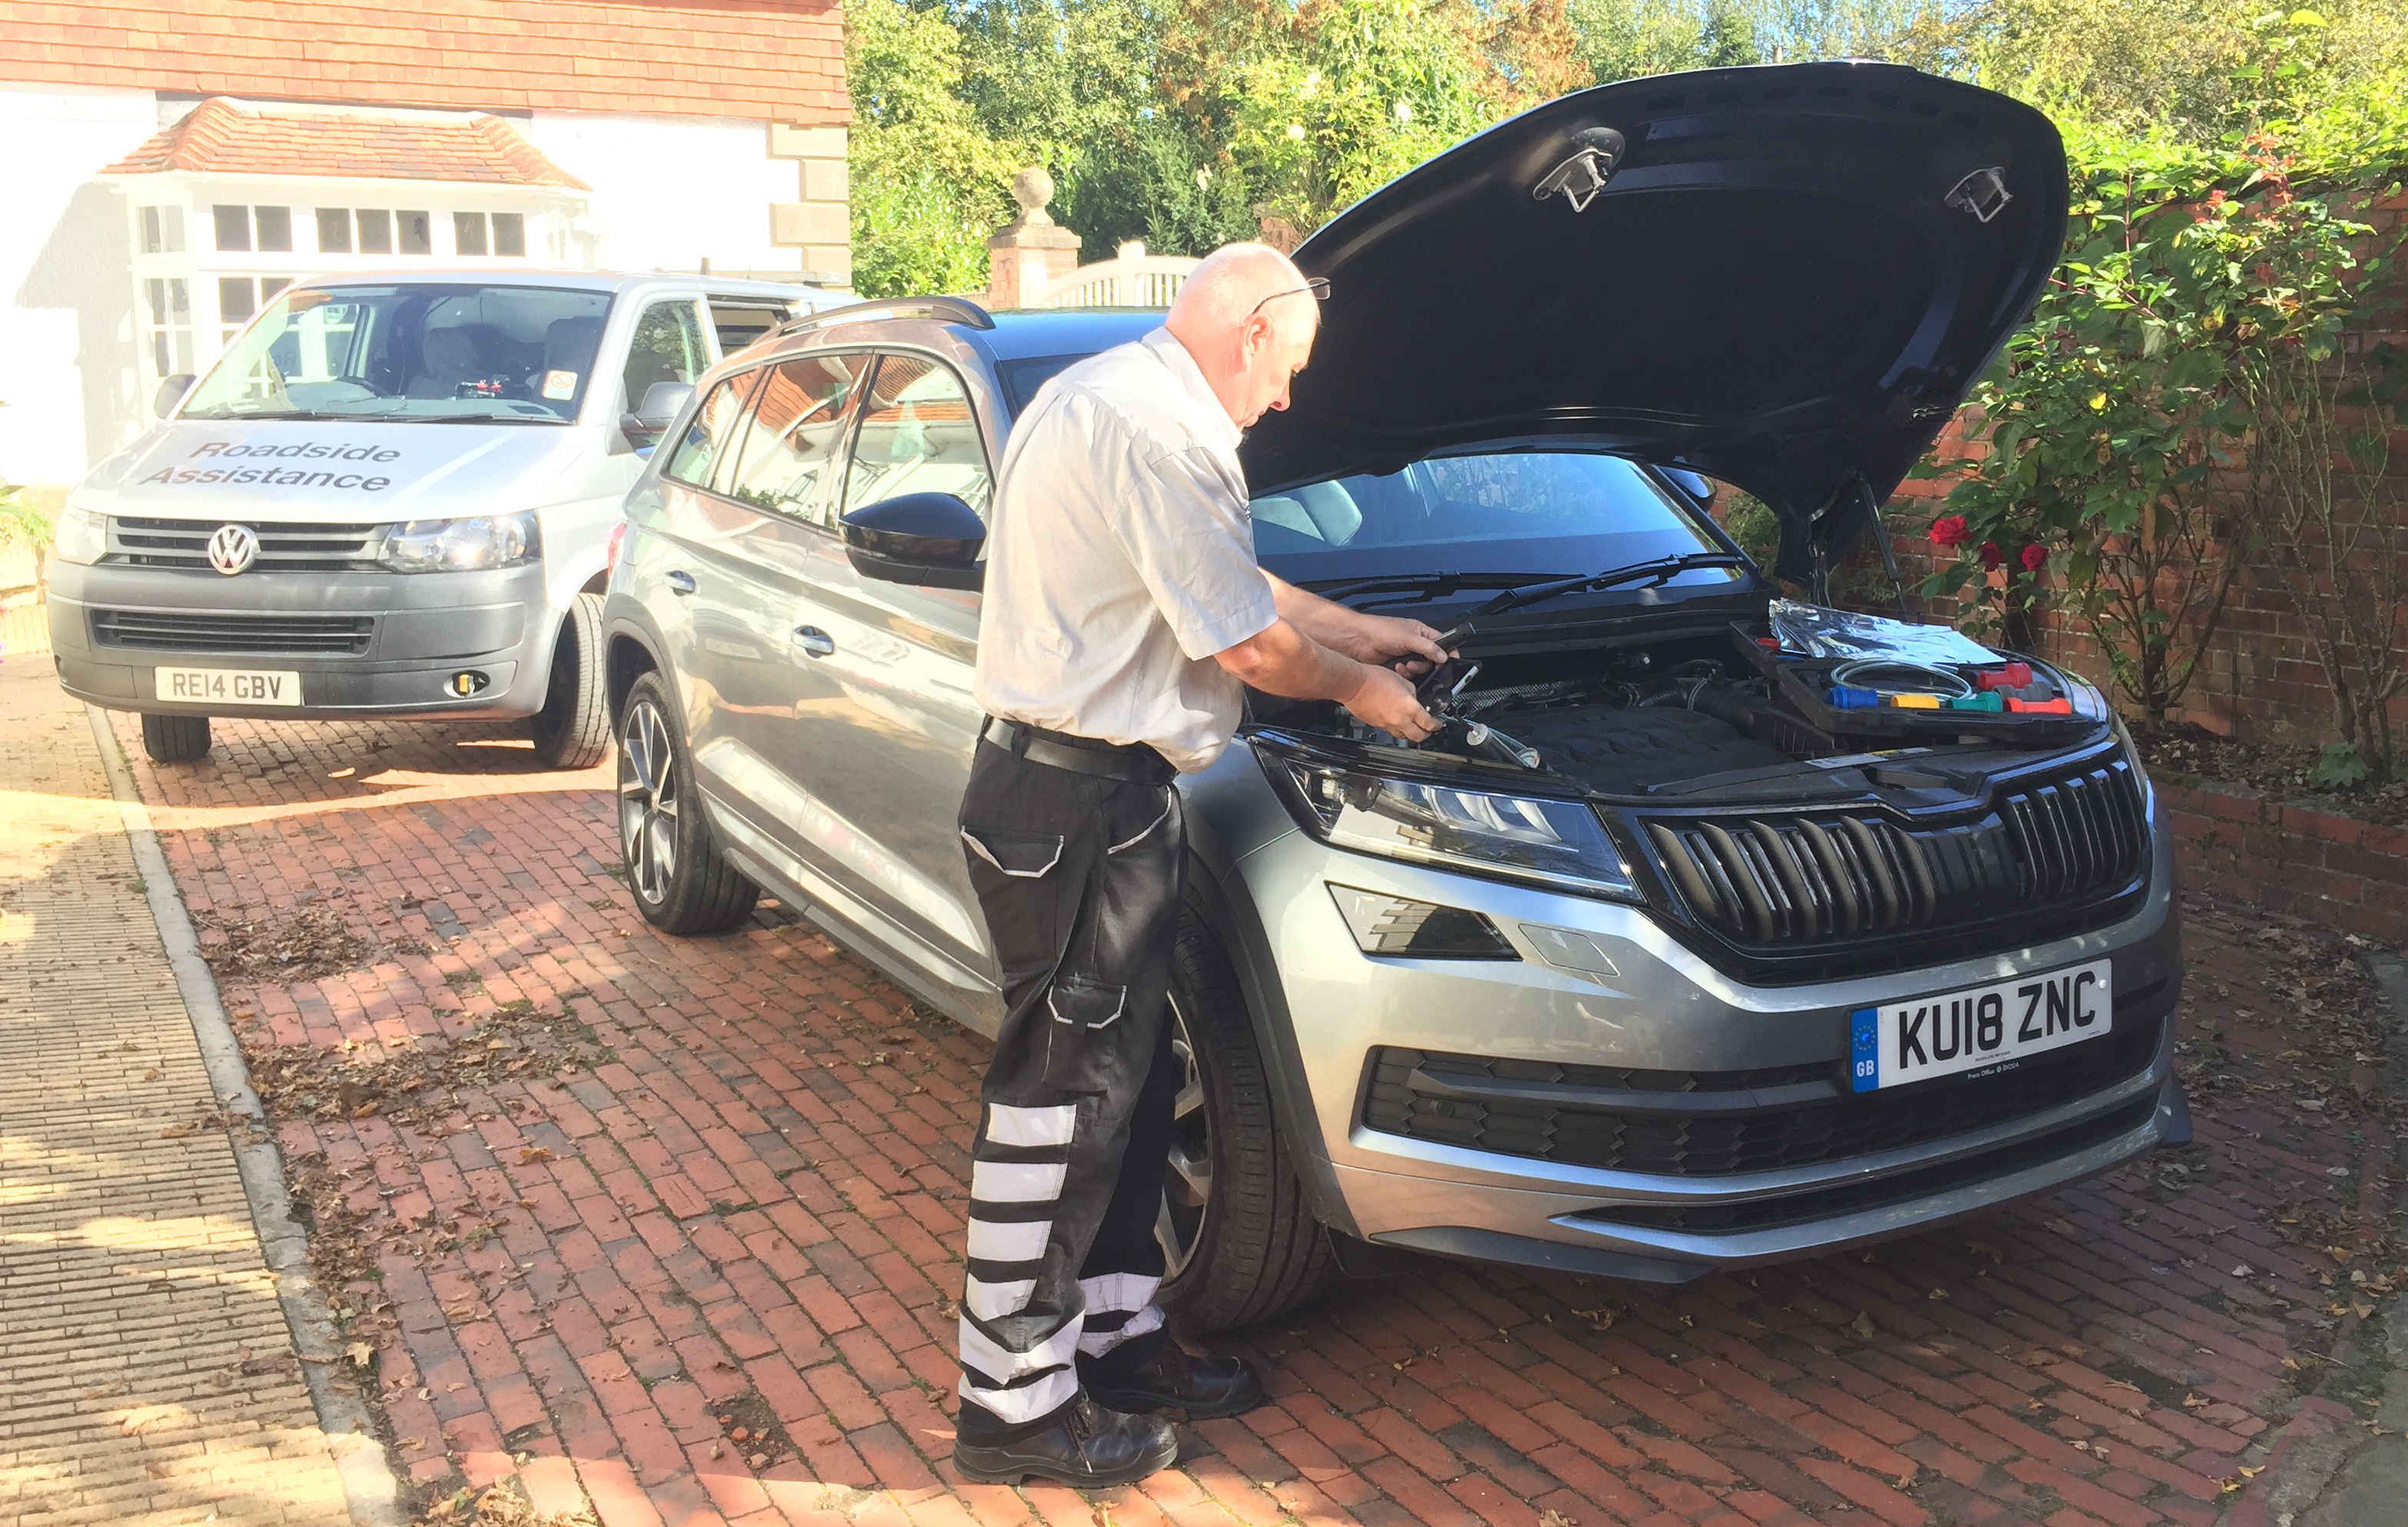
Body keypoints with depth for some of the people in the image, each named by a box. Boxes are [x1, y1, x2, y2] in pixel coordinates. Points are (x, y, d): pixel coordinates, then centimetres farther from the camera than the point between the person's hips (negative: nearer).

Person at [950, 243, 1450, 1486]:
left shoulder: (1096, 396, 17)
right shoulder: (1158, 430, -19)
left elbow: (1227, 580, 26)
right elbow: (1247, 642, -17)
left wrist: (1360, 629, 31)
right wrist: (1359, 687, 2)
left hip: (1086, 786, 11)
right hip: (1076, 803, -11)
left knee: (1127, 1076, 17)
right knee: (1063, 1095, -1)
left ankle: (1115, 1332, 31)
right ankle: (1015, 1402, 12)